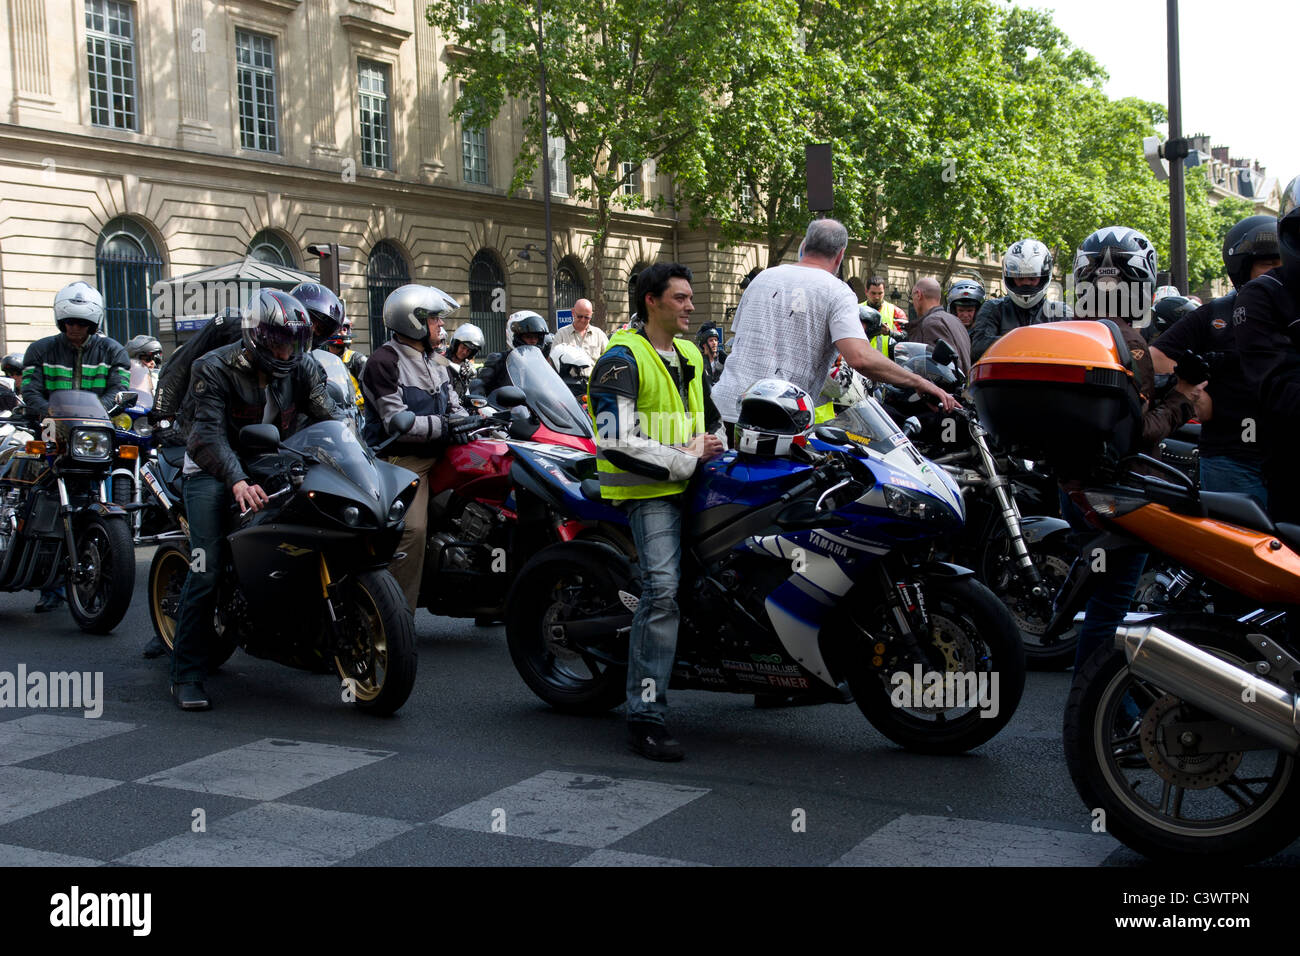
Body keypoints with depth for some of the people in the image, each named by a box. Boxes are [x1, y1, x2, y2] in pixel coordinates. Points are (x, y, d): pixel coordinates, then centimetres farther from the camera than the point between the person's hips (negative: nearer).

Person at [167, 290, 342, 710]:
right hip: (214, 470, -5)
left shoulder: (302, 369, -2)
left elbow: (329, 415, -10)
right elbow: (208, 434, -28)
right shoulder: (214, 369, -17)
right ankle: (185, 674, -9)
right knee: (207, 569, -17)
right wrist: (237, 481, -45)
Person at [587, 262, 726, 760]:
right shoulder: (623, 359, -7)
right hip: (649, 491, -9)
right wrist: (686, 458, -15)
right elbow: (616, 443, -19)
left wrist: (712, 441, 10)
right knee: (662, 589, -20)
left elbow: (711, 418, 35)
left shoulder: (691, 356, 20)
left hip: (693, 482, 9)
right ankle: (646, 715, -18)